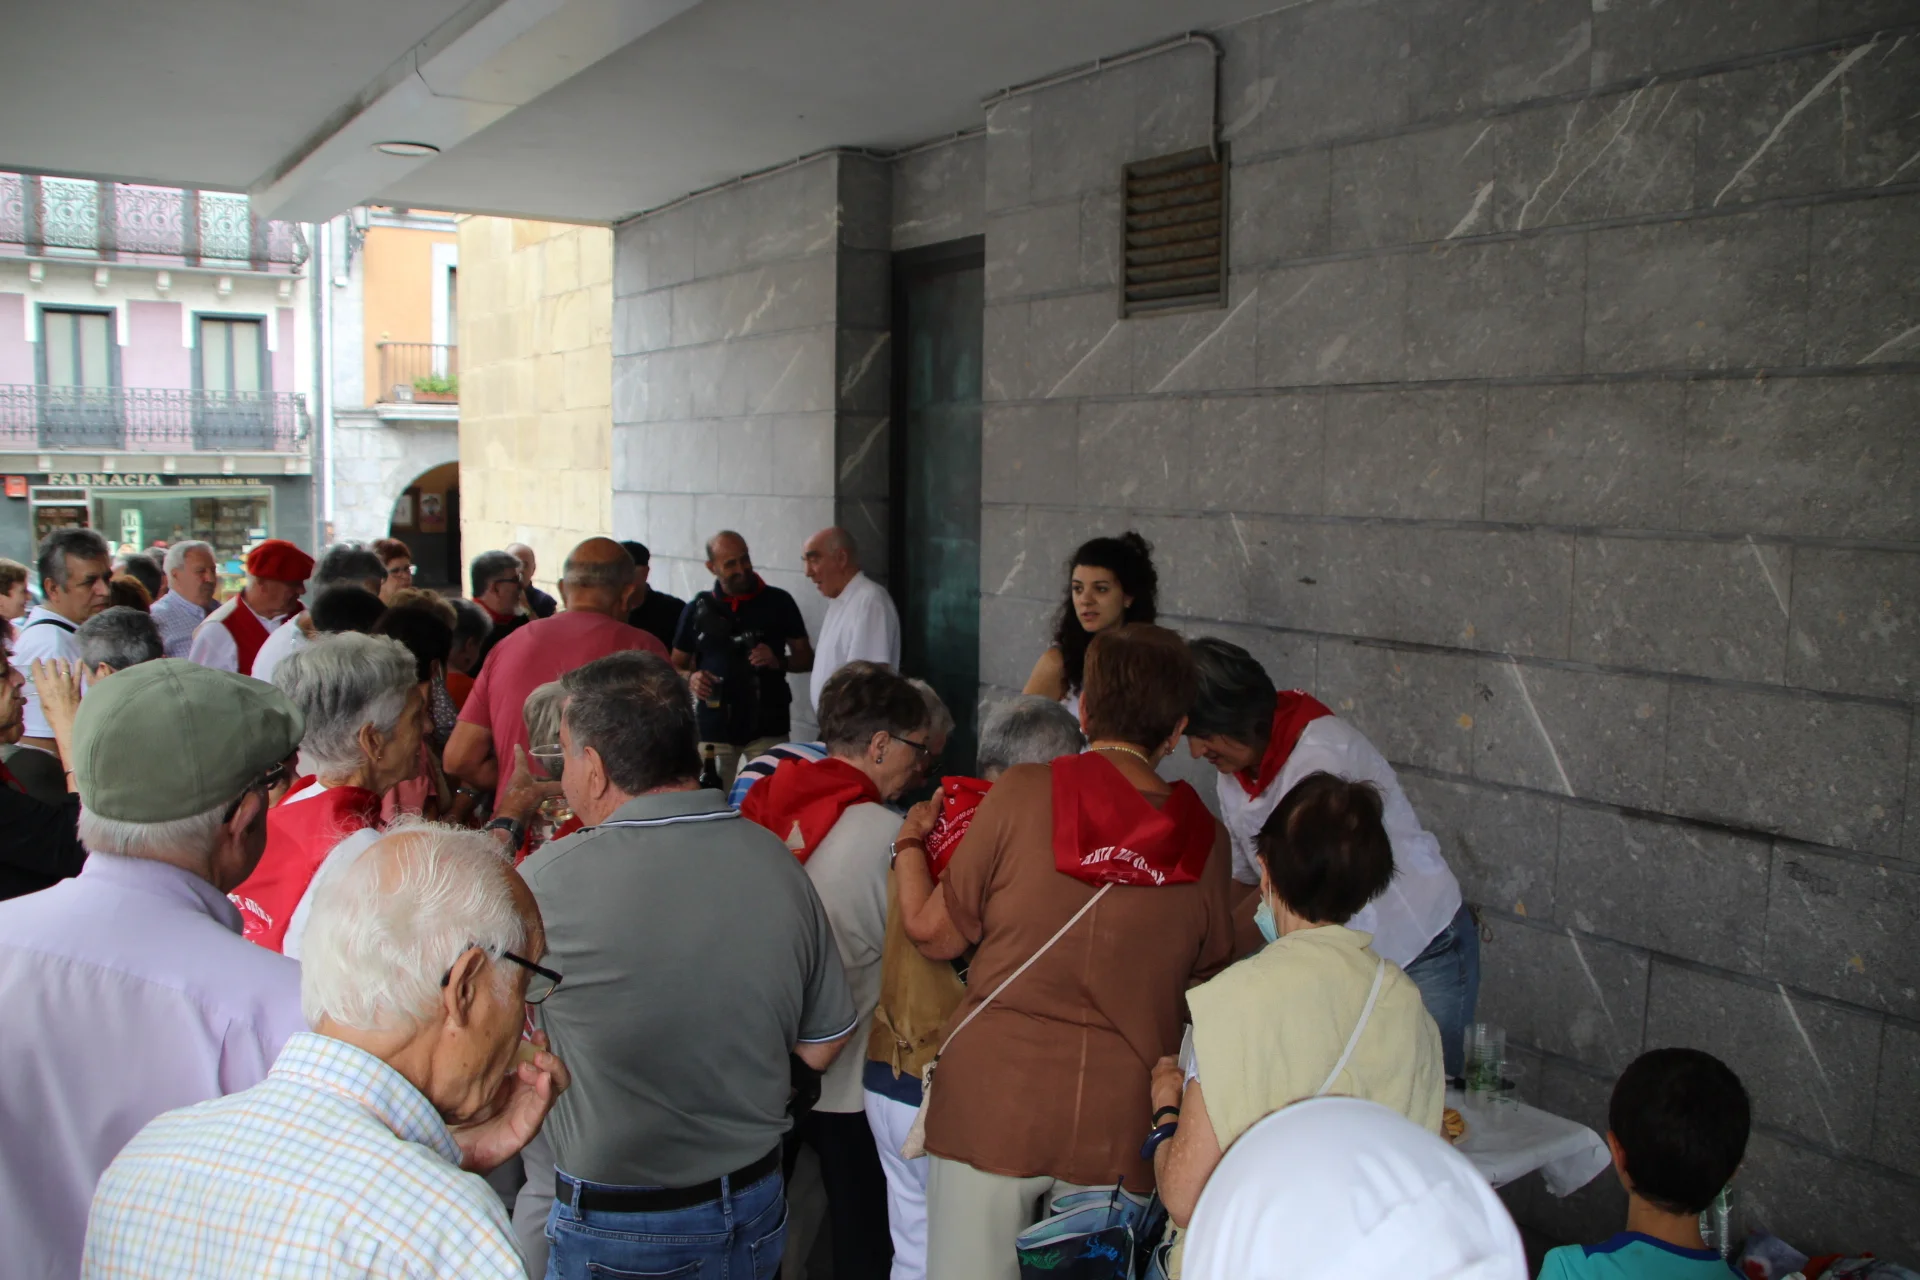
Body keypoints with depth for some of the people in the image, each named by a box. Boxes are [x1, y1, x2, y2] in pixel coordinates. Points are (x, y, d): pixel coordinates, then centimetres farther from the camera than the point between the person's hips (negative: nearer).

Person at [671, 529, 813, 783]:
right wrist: (690, 678, -8)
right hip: (714, 728, 1)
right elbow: (676, 666, 14)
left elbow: (807, 658, 8)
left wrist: (779, 661, -12)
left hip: (768, 726, -1)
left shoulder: (778, 602, 3)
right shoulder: (698, 609, 7)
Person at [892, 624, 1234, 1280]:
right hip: (1121, 1122, 2)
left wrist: (911, 843, 16)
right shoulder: (1205, 839, -2)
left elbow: (935, 932, -3)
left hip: (995, 1103, -2)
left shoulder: (1022, 792, -10)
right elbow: (1208, 979, 11)